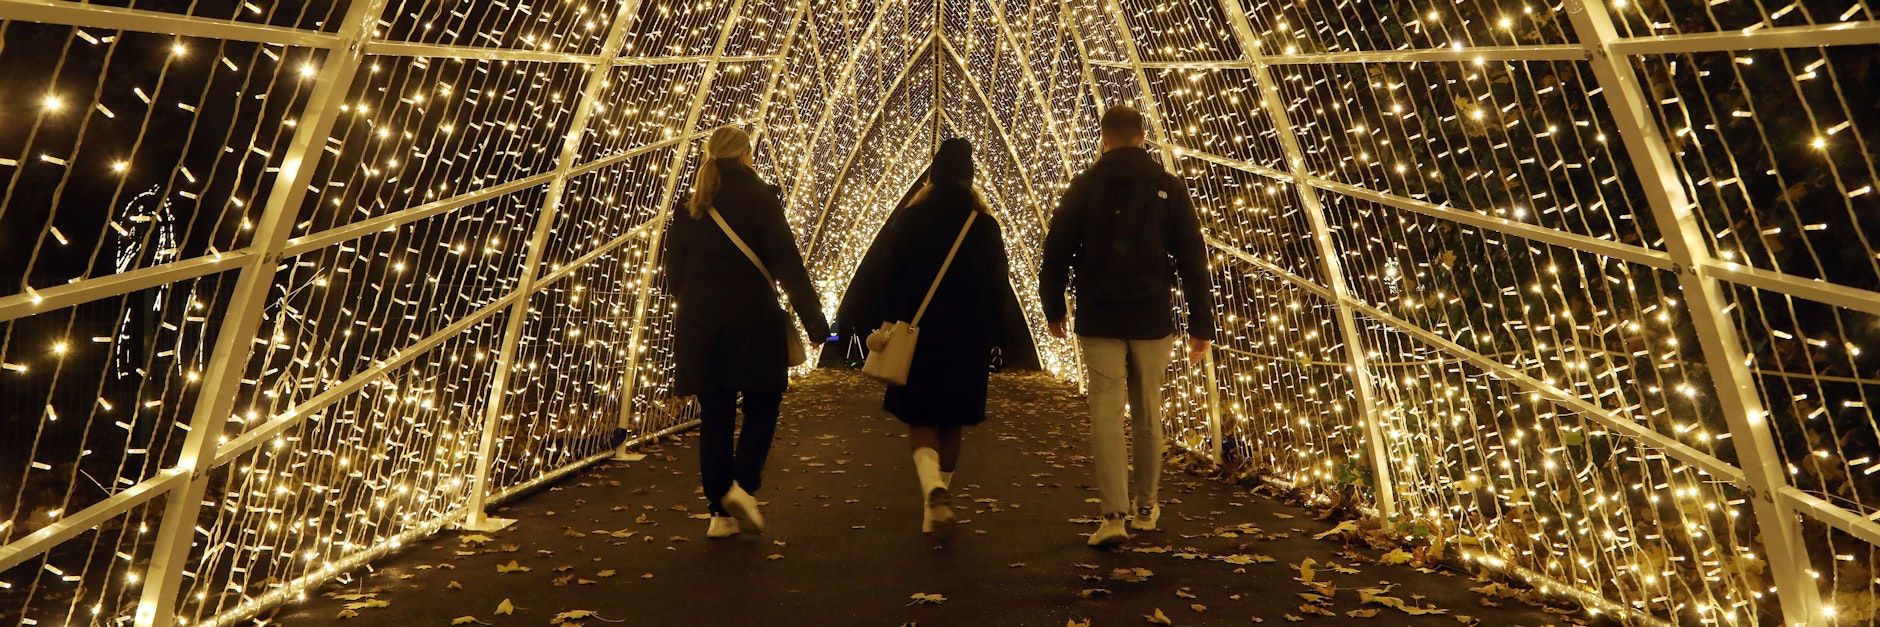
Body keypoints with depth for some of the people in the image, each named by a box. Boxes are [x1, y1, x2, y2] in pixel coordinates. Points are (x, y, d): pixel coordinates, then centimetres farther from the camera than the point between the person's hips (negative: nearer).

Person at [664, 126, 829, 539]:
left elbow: (674, 274, 13)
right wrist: (814, 320, -8)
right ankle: (743, 485, -7)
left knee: (715, 417, 9)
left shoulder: (690, 206, 9)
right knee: (762, 407, 11)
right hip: (752, 323, -4)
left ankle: (722, 512, 13)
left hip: (699, 326, 4)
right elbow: (788, 266, -10)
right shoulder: (760, 199, -4)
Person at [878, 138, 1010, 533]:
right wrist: (986, 330, 11)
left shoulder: (908, 220, -3)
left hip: (917, 333, -1)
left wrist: (894, 323, 11)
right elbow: (998, 286, 1)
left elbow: (890, 281, 0)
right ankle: (937, 499, 23)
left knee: (920, 419, 5)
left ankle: (933, 489, -20)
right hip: (969, 337, 1)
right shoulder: (985, 224, -2)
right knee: (952, 422, 14)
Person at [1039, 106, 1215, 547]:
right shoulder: (1168, 188, 2)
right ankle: (1145, 506, 26)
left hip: (1099, 320, -1)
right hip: (1152, 319, 1)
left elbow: (1056, 253, 3)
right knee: (1148, 412, 13)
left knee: (1105, 412, 1)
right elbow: (1193, 259, 0)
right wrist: (1201, 324, 3)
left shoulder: (1084, 187, 1)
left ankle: (1114, 513, -6)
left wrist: (1054, 309, 15)